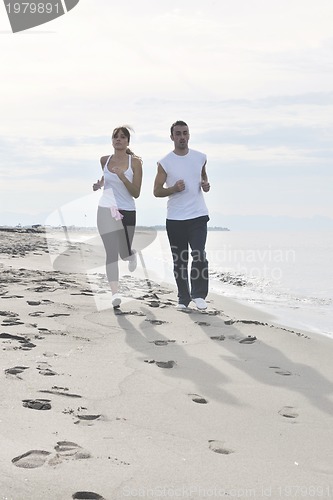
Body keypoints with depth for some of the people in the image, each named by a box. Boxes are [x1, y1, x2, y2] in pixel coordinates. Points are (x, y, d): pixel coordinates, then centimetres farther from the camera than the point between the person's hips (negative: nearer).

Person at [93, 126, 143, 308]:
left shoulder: (134, 162, -4)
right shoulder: (105, 160, 5)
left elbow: (136, 193, -9)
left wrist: (122, 176, -23)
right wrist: (98, 184, 4)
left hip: (127, 211, -1)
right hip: (106, 210, 1)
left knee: (124, 254, 10)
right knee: (111, 252, -11)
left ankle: (131, 254, 48)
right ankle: (115, 293, -12)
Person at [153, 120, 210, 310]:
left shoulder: (200, 158, 6)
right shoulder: (165, 163, -1)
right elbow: (157, 191, 1)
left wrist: (206, 185, 0)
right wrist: (174, 189, -17)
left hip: (198, 216, 0)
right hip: (175, 218, 0)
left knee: (200, 255, -15)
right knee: (179, 260, 6)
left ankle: (199, 295, -2)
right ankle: (183, 298, 16)